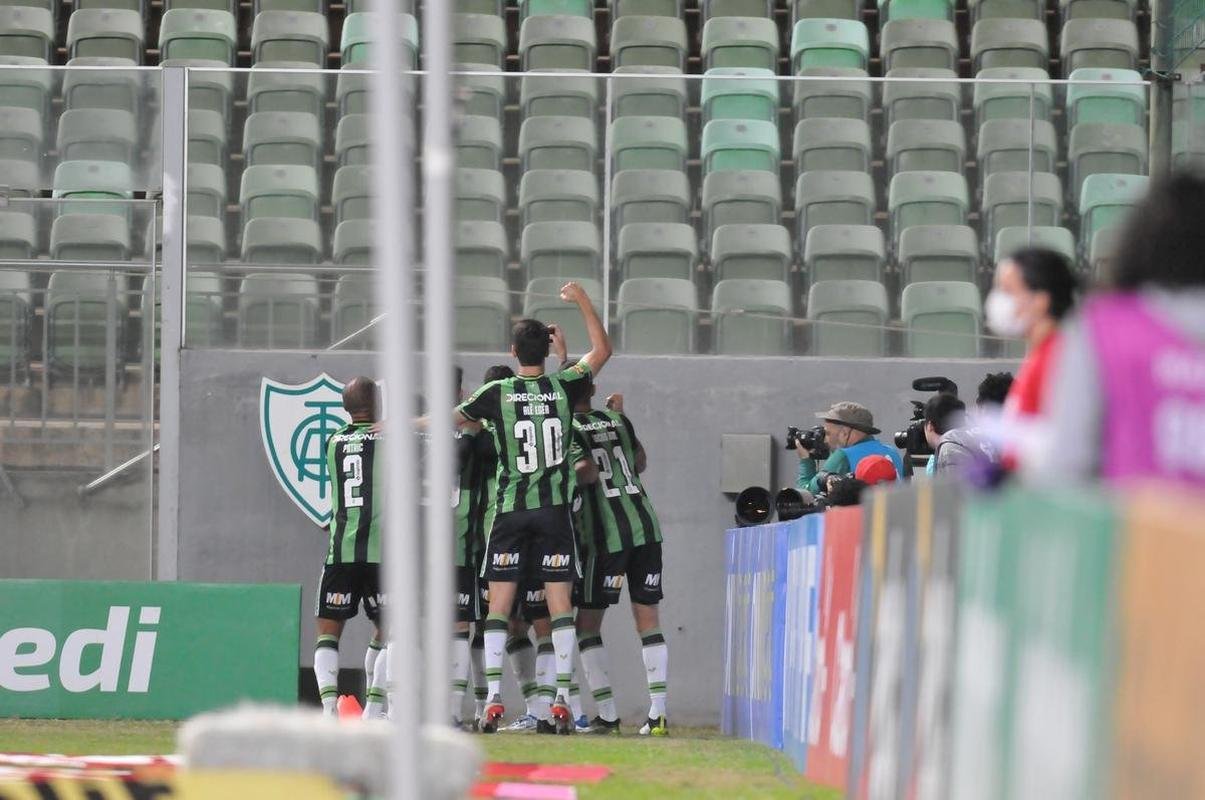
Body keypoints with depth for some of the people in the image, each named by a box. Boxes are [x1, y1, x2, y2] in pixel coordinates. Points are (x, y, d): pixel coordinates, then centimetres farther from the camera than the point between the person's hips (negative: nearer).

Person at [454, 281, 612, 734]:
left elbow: (448, 419, 5)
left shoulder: (498, 394, -5)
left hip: (510, 509, -1)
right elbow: (601, 351, 15)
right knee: (560, 603, 1)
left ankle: (493, 700, -7)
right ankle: (562, 702, -5)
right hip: (555, 509, 1)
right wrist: (582, 301, 20)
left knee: (499, 606, 2)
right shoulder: (563, 387, -1)